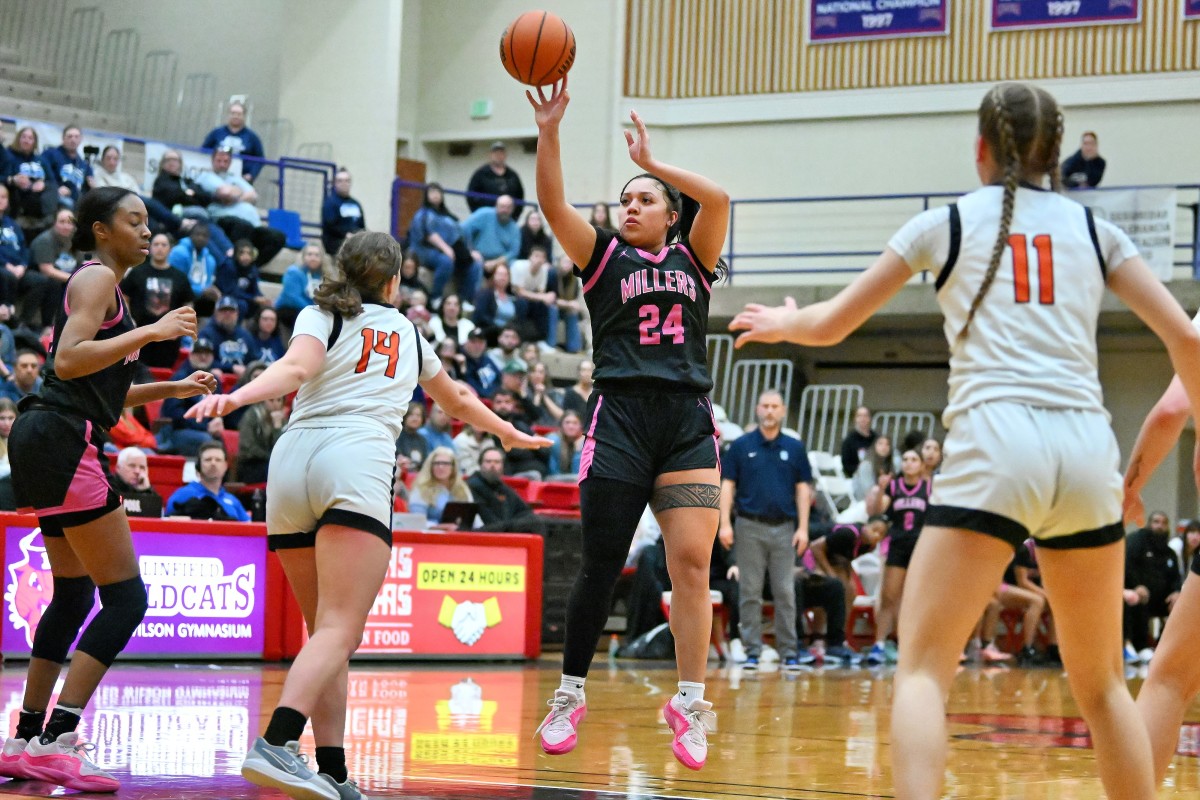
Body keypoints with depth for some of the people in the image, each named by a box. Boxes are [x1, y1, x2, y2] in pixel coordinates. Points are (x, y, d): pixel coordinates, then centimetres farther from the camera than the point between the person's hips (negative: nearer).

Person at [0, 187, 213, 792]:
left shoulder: (103, 283, 23)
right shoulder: (97, 278, -6)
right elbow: (68, 360, -21)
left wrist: (175, 388, 24)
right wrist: (150, 332, -22)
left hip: (50, 443, 11)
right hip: (63, 441, -11)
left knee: (74, 592, 16)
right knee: (126, 596, -11)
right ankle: (58, 742, -17)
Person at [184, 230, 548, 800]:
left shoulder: (321, 316, 20)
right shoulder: (406, 331, 27)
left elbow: (296, 368, -5)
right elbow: (457, 400, 46)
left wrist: (236, 397, -19)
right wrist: (508, 433, 64)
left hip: (291, 461, 2)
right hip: (358, 462, -2)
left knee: (326, 630, 11)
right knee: (340, 630, -14)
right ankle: (275, 743, -36)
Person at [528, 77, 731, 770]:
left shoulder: (692, 259, 16)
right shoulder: (605, 257, 13)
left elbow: (717, 200, -2)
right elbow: (554, 205, -2)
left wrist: (654, 163, 3)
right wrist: (549, 131, -12)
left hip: (688, 421, 1)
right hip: (621, 415, -1)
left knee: (692, 562, -8)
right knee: (601, 562, -3)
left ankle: (690, 705, -3)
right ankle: (571, 694, 10)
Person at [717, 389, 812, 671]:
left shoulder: (795, 448, 8)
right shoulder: (741, 446, 5)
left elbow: (803, 489, 8)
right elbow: (727, 485, 3)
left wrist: (803, 528, 0)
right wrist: (725, 524, -6)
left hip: (784, 527, 1)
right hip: (750, 526, -1)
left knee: (785, 593, 0)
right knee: (750, 592, 1)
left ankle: (789, 652, 3)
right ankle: (752, 651, 6)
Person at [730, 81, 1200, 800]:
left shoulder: (947, 222, 13)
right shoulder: (1092, 228, 17)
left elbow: (831, 325, 20)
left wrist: (784, 322, 42)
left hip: (994, 446, -3)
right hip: (1087, 450, 3)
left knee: (924, 668, 0)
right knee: (1101, 683, 17)